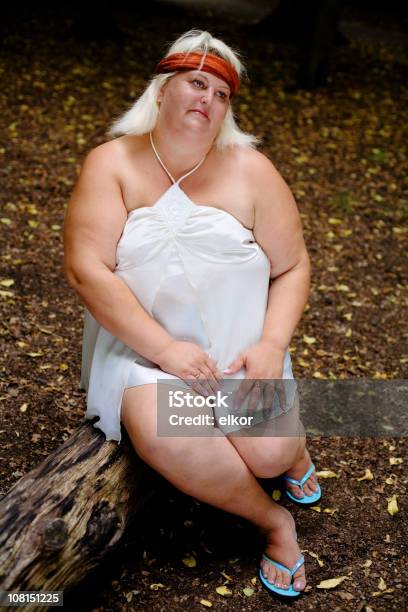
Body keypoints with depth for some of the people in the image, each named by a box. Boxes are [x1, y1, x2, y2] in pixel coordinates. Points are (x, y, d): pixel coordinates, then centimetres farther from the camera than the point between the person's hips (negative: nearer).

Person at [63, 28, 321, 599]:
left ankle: (294, 442, 18)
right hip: (145, 348, 0)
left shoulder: (250, 169, 2)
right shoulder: (111, 164, -2)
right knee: (164, 435, -31)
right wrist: (163, 347, -20)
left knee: (267, 453, -22)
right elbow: (86, 269, -13)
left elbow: (292, 267, 4)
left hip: (241, 351, 1)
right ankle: (274, 520, -5)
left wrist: (271, 345, -13)